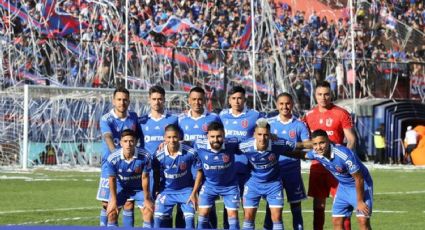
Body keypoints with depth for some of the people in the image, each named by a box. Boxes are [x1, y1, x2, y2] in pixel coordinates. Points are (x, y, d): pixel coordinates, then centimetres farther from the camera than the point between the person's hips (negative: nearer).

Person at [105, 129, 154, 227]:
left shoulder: (144, 156, -31)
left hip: (139, 187, 0)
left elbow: (145, 178, -19)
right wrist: (114, 200, -11)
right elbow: (112, 180, -15)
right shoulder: (113, 158, -29)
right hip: (121, 186, 0)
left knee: (149, 209, -9)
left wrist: (147, 199, -11)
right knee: (112, 211, -7)